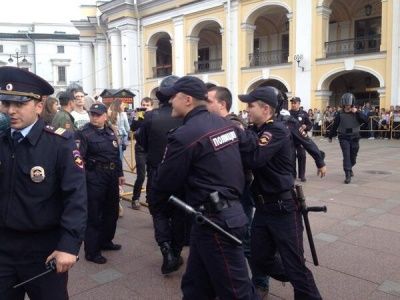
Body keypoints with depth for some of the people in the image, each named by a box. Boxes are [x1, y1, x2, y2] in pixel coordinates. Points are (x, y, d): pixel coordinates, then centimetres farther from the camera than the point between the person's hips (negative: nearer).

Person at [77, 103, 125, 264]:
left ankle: (105, 241, 37)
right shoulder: (84, 133, -11)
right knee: (94, 214, 1)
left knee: (112, 211, 18)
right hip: (94, 178, -7)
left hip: (111, 177, 8)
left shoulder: (110, 131, 10)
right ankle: (92, 251, 14)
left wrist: (120, 174, 17)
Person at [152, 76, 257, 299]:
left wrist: (154, 197, 14)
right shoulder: (225, 123, 8)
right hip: (231, 209, 9)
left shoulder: (184, 135, -17)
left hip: (214, 220, -9)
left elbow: (165, 182, -7)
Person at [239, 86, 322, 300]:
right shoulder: (256, 130, 9)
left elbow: (255, 160, -31)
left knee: (294, 265, 3)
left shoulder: (277, 130, -17)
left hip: (283, 208, -7)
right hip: (262, 207, 8)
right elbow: (248, 161, 3)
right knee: (259, 259, 16)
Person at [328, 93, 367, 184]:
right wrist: (330, 136, 11)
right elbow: (334, 126, 4)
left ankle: (350, 168, 43)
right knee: (346, 156, -13)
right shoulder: (340, 114, -4)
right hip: (344, 138, -2)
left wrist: (357, 112, -21)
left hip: (354, 138, 2)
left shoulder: (357, 113, 0)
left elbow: (366, 120, -14)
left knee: (353, 157, 13)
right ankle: (348, 175, -12)